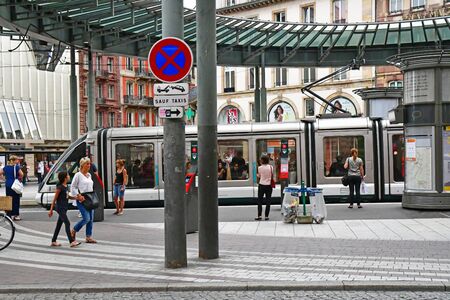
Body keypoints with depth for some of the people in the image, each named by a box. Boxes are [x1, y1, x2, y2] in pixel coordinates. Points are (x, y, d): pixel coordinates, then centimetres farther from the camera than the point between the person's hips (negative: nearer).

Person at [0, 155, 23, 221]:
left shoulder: (6, 167, 9)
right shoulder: (16, 167, -8)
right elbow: (21, 174, -19)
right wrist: (19, 178, -1)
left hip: (8, 185, 5)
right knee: (16, 200, -1)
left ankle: (9, 215, 11)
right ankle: (16, 215, -1)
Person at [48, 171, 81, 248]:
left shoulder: (65, 186, 10)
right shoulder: (60, 187, -14)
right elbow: (55, 199, -11)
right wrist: (51, 210, -9)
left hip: (64, 208, 9)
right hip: (60, 208, -9)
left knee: (59, 224, 12)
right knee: (67, 223, -12)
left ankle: (53, 241, 20)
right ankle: (72, 241, -14)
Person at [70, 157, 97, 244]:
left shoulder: (89, 175, 14)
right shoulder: (78, 175, -7)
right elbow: (73, 187, -7)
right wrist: (79, 196, -16)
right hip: (81, 200, -7)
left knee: (91, 219, 4)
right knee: (86, 218, -14)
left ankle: (89, 237, 11)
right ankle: (73, 231, 7)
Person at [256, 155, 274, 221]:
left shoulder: (260, 168, -7)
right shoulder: (271, 167, -2)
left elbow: (259, 176, 4)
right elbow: (272, 176, 4)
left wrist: (257, 175, 23)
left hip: (261, 185, -1)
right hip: (269, 185, 1)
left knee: (259, 201, 7)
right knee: (268, 201, 6)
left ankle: (259, 216, 1)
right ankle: (266, 216, 3)